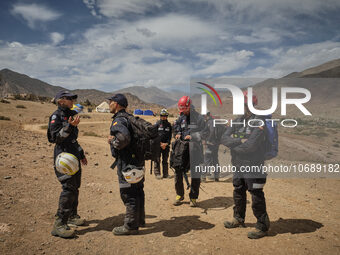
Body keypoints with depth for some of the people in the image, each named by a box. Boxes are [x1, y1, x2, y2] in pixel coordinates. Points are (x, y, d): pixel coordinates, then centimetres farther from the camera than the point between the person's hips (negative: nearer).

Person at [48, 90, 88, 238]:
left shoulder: (70, 115, 17)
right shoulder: (56, 116, -8)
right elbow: (56, 137, -19)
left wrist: (81, 154, 26)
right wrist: (69, 126, -30)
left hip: (74, 156, 9)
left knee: (75, 187, 14)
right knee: (68, 188, -15)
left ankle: (72, 216, 29)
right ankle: (59, 225, -10)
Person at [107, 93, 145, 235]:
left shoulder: (118, 121, -16)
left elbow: (123, 137, -35)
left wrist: (113, 142, -17)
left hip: (127, 161, -10)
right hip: (137, 160, 10)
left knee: (128, 193, -1)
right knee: (137, 191, 18)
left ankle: (131, 226, 10)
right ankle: (140, 220, 32)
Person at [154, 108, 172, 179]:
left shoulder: (169, 125, 10)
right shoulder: (157, 124, 0)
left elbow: (170, 136, 8)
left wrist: (166, 143, -6)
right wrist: (160, 143, -9)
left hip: (166, 145, 3)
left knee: (165, 160, 7)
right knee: (157, 160, -4)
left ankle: (166, 174, 13)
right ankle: (157, 174, 2)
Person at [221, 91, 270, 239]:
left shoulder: (259, 123, -16)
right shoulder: (237, 121, 7)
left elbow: (250, 146, -26)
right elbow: (224, 139, -3)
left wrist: (233, 145, -11)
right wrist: (240, 141, -20)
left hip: (253, 167, -8)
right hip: (238, 166, 8)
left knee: (257, 198, 3)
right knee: (238, 193, 22)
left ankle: (263, 227, 20)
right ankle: (239, 219, 41)